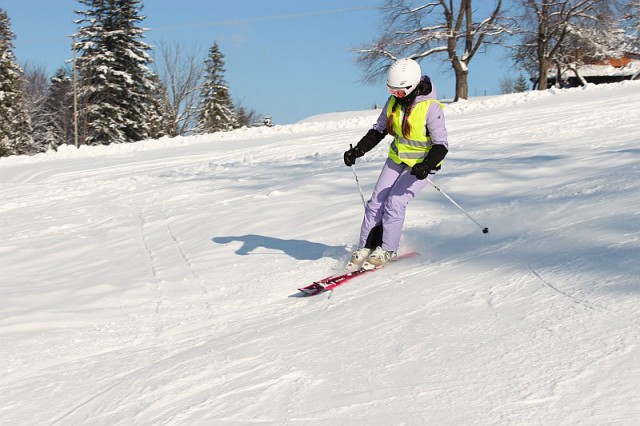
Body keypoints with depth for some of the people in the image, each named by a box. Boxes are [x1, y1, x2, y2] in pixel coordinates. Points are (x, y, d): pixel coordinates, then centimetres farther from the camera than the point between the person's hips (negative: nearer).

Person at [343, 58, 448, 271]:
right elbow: (378, 131, 6)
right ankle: (366, 247, 9)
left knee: (394, 203, -16)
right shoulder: (393, 101, -7)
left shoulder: (430, 108, -24)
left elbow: (441, 145, -21)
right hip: (397, 159, 6)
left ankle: (387, 250, 0)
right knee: (376, 201, -2)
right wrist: (357, 151, -7)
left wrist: (426, 166, -38)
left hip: (422, 163, -6)